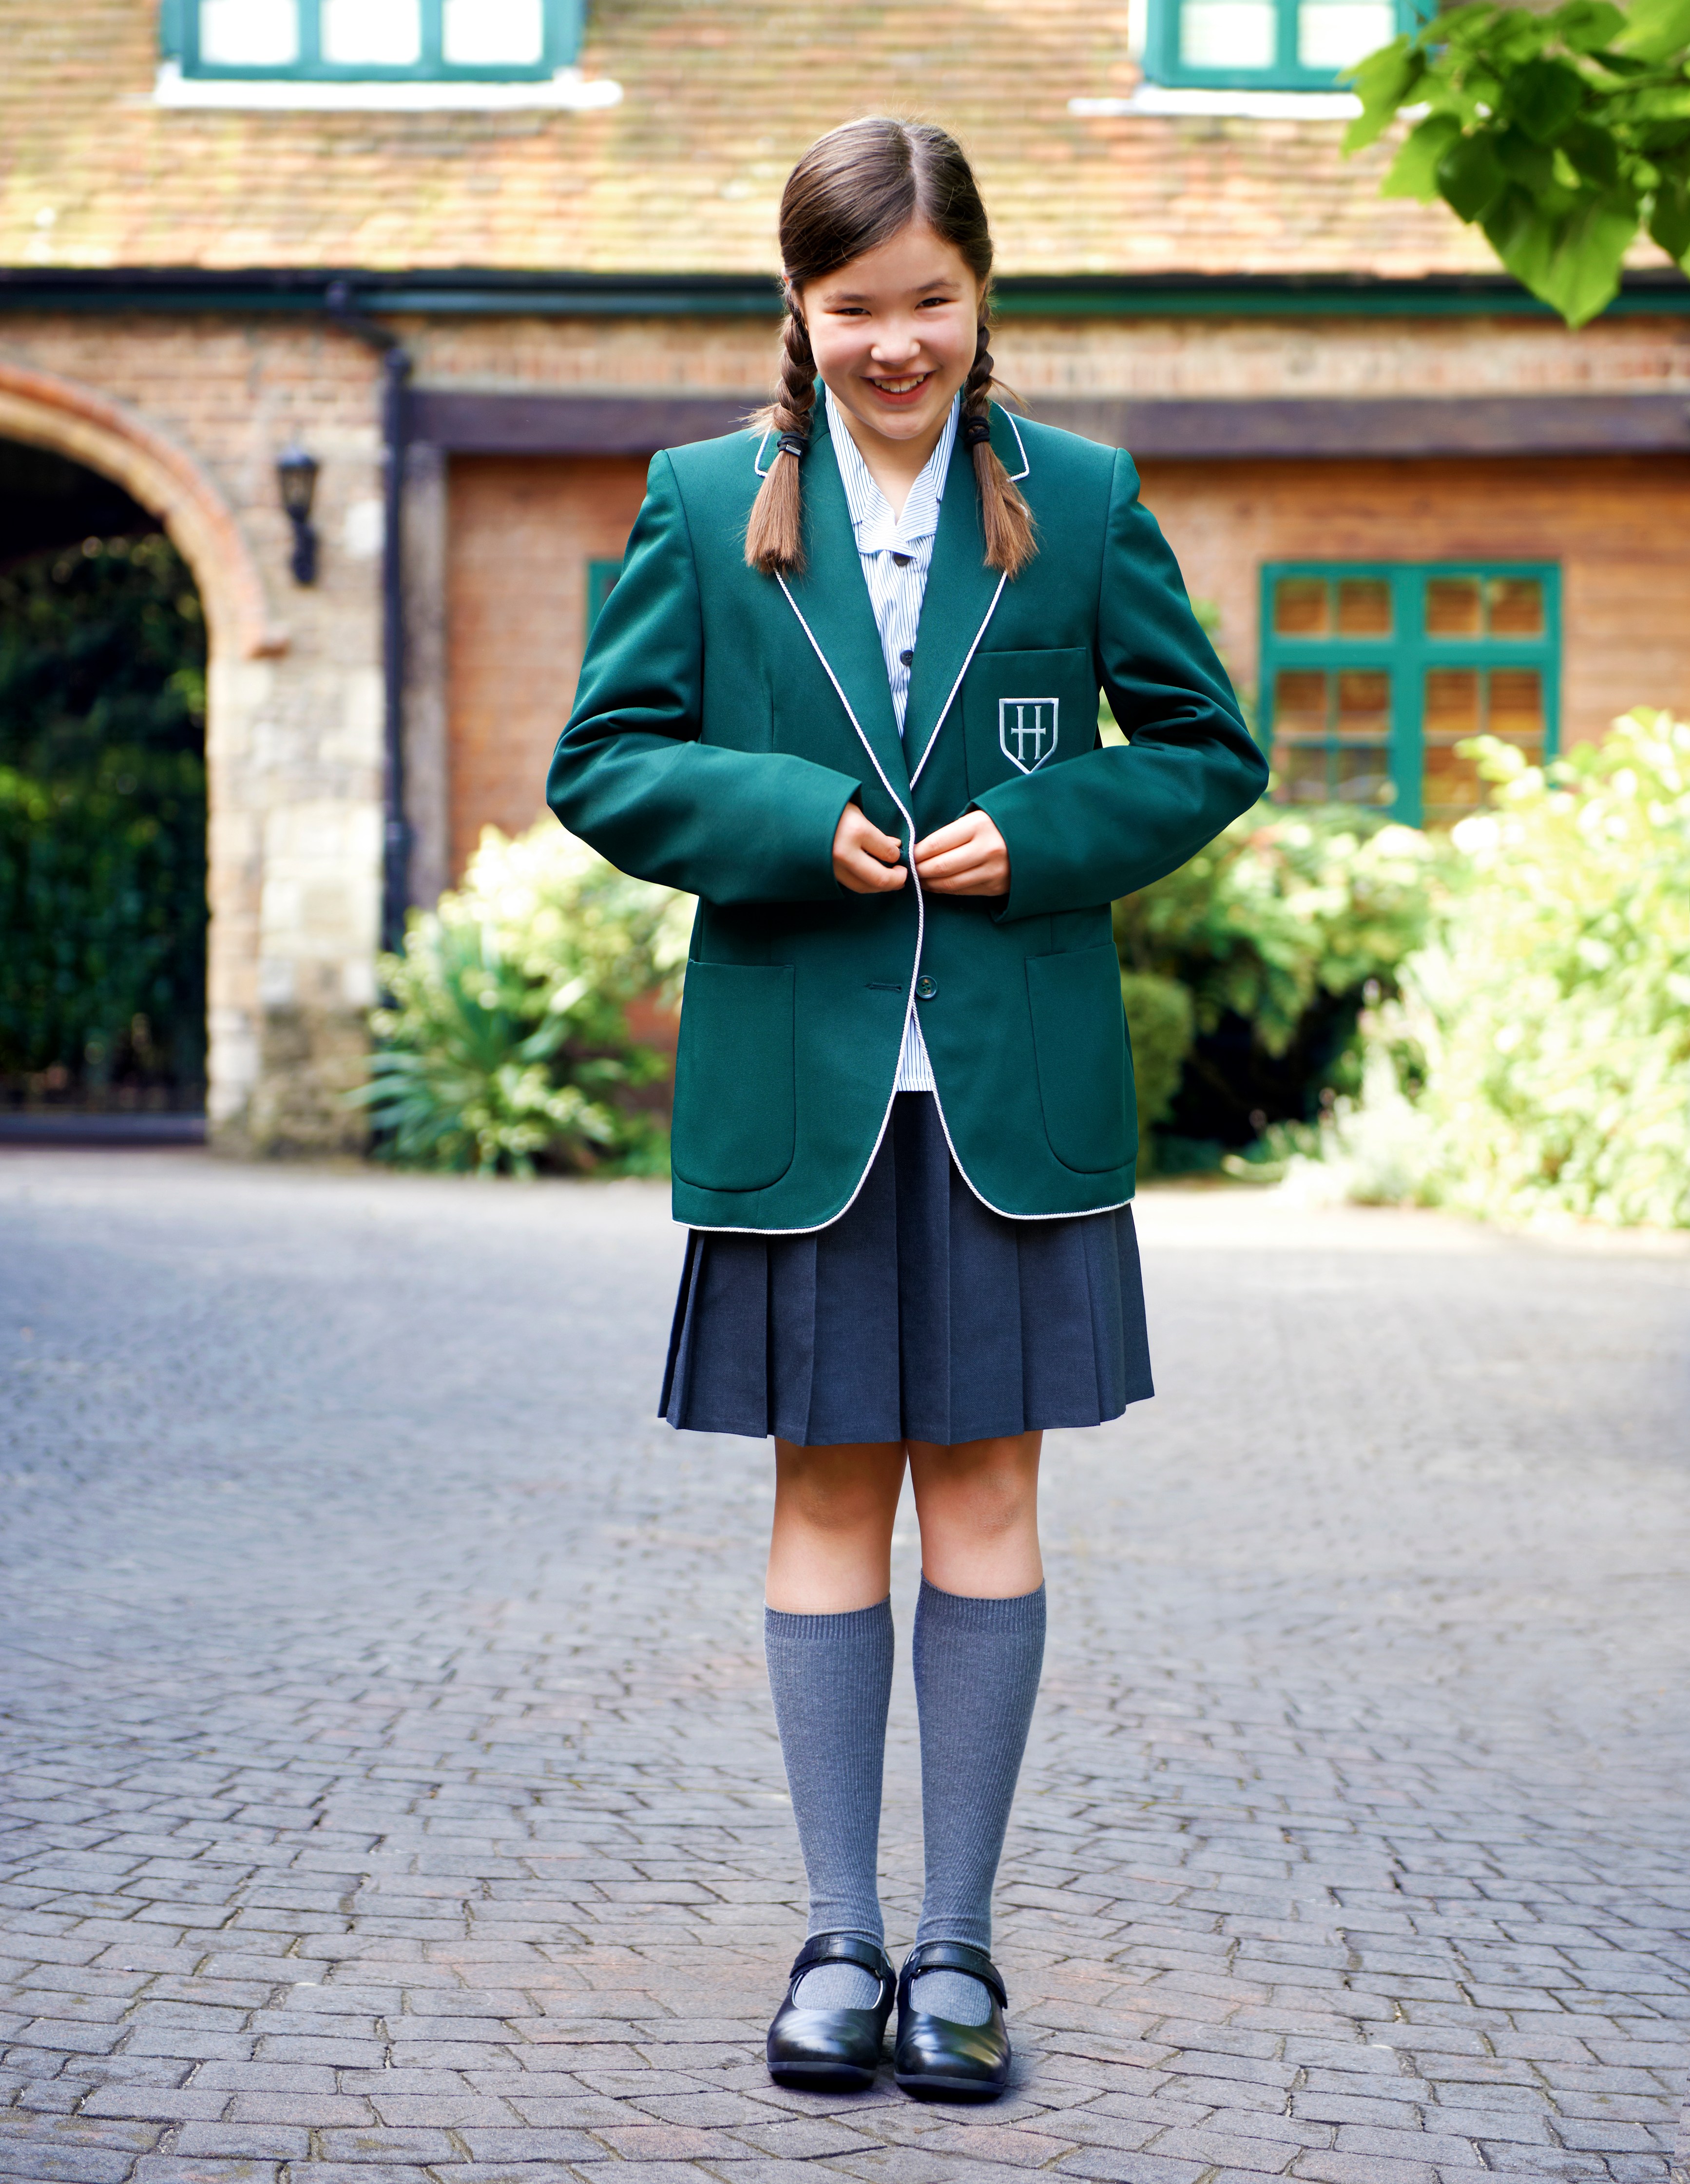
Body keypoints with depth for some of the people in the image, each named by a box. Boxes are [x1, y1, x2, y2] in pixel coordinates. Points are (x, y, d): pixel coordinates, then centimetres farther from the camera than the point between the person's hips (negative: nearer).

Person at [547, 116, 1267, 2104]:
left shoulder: (1083, 501, 4)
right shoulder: (707, 506, 4)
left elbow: (1206, 750, 8)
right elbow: (601, 764, 4)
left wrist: (1040, 836, -9)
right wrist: (791, 819, -13)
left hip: (1014, 1095, 0)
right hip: (800, 1090, 0)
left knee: (983, 1494, 3)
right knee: (828, 1495, 6)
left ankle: (958, 1943, 13)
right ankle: (840, 1937, 15)